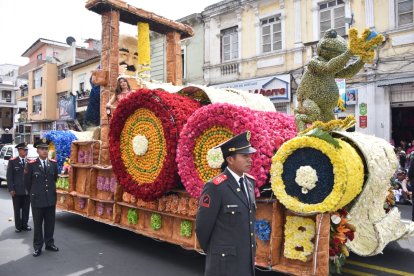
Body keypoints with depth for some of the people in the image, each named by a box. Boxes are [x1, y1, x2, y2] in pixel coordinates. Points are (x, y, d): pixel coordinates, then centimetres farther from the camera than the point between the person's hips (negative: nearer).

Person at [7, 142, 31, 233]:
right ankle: (18, 226, 20)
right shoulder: (12, 161, -1)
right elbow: (9, 176, -2)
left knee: (26, 209, 9)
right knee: (17, 209, 8)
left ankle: (25, 225, 22)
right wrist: (11, 189, -8)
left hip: (27, 190, 2)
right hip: (17, 190, -2)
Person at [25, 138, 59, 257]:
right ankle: (37, 247, 19)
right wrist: (34, 193, 12)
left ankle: (49, 243, 26)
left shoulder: (53, 163, 2)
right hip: (37, 199, -3)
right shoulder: (31, 164, -7)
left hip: (51, 198, 3)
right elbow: (27, 182, 3)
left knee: (50, 223, 12)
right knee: (38, 224, 8)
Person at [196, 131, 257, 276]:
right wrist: (213, 252, 2)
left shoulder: (250, 182, 4)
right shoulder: (215, 187, -19)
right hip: (224, 261, -6)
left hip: (247, 259, 6)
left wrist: (251, 252, 16)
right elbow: (202, 226, -13)